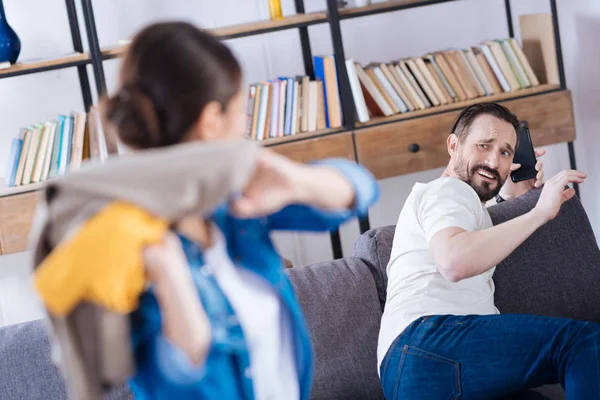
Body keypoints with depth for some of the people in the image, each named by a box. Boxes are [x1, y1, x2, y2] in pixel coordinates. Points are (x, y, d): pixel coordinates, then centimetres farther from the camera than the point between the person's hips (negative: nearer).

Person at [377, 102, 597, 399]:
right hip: (426, 335, -10)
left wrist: (510, 198, 43)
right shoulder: (449, 189, 6)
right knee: (585, 341, -22)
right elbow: (455, 262, -17)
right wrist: (540, 212, -14)